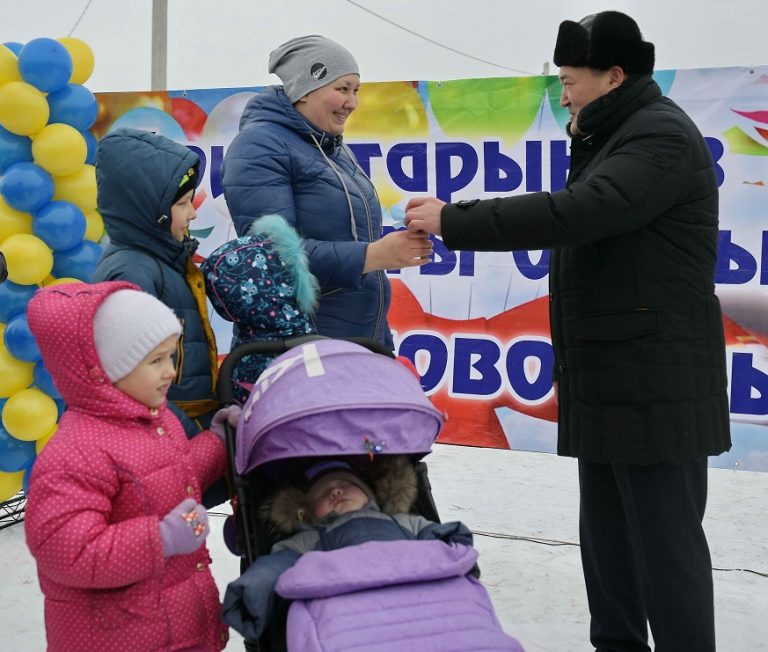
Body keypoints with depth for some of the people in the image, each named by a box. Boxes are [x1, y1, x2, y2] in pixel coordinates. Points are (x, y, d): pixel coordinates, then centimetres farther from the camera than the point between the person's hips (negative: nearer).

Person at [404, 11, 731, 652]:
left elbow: (578, 212, -26)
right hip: (606, 382, 10)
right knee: (607, 534, 15)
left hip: (655, 383, -10)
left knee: (665, 539, -3)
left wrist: (454, 222, -24)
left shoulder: (662, 136, -13)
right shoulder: (613, 138, 20)